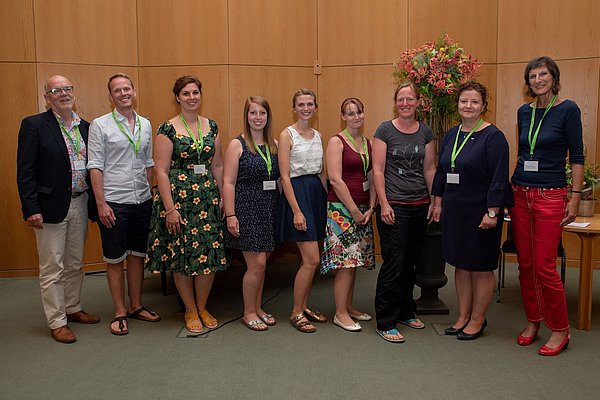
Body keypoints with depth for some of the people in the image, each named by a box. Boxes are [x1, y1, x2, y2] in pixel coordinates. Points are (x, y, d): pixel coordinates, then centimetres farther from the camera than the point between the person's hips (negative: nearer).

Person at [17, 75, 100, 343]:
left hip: (80, 205, 5)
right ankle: (57, 322, 16)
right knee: (52, 268, 4)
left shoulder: (85, 127, 8)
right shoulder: (34, 125, -7)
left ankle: (73, 309, 34)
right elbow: (25, 172, -10)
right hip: (51, 207, -5)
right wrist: (31, 208, -16)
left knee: (75, 264, 18)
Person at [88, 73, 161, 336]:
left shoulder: (145, 125, 10)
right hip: (114, 203, -4)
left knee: (137, 255, 13)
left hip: (142, 201, 5)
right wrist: (101, 203, -13)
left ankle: (136, 306, 27)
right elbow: (95, 166, -7)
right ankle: (120, 312, 17)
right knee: (115, 259, 5)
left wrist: (149, 194, 10)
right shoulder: (100, 125, -3)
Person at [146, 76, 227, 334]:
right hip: (178, 197, -4)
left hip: (208, 197, 4)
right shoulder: (168, 129, -5)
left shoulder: (211, 127, 8)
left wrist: (222, 200, 8)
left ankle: (202, 308, 23)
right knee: (181, 254, 3)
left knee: (210, 253, 4)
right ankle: (190, 311, 21)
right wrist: (169, 208, -14)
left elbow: (217, 166, 12)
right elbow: (161, 171, -9)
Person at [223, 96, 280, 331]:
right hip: (247, 208, -5)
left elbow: (280, 178, 12)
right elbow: (228, 182, -9)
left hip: (270, 209, 5)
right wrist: (230, 215, -15)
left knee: (261, 263, 12)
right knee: (257, 263, -5)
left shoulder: (274, 144, 10)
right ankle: (248, 313, 13)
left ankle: (257, 308, 27)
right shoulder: (237, 145, -5)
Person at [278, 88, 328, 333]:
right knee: (312, 259, -10)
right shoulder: (287, 135, -7)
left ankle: (304, 306, 24)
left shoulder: (317, 135, 14)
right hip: (297, 193, -7)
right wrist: (296, 211, -18)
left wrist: (328, 200, 13)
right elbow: (285, 176, -12)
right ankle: (296, 313, 4)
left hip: (317, 193, 7)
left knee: (311, 259, 10)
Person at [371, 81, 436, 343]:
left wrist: (435, 201, 8)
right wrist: (384, 204, -12)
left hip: (420, 206, 4)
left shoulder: (426, 132, 9)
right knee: (393, 264, -5)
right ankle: (385, 323, 5)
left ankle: (406, 311, 29)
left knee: (410, 262, 12)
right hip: (394, 205, -4)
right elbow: (378, 170, -6)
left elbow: (429, 169, 12)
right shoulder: (385, 130, -2)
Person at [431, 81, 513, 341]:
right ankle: (463, 317, 25)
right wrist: (438, 203, 13)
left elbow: (499, 178, -15)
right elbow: (441, 171, 15)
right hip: (454, 210, 6)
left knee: (481, 268, 5)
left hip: (481, 212, -6)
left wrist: (492, 212, -19)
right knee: (460, 264, 13)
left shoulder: (493, 137, -11)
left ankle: (477, 320, 20)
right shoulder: (451, 134, 9)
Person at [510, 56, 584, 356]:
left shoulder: (568, 110, -5)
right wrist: (513, 187, 14)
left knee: (544, 267, -5)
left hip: (550, 196, -5)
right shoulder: (524, 112, 10)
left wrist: (575, 197, -11)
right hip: (520, 194, 6)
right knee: (525, 263, 9)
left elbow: (577, 157, -7)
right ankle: (533, 321, 24)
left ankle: (560, 330, 12)